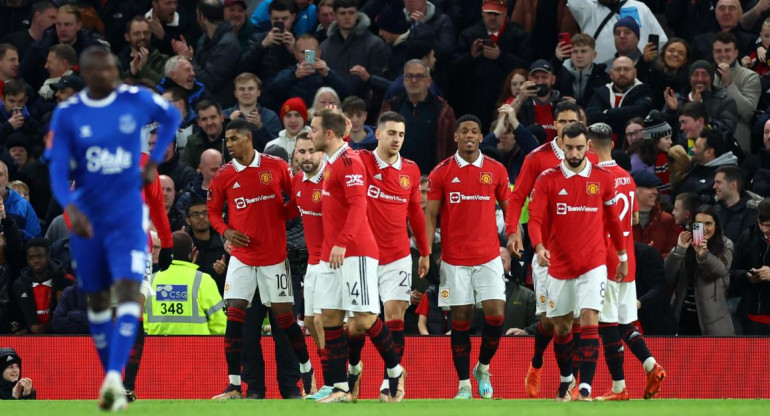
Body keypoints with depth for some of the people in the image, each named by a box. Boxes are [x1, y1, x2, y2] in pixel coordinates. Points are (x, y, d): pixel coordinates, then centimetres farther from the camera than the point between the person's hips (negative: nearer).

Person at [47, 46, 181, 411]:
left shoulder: (136, 100, -4)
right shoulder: (67, 115, -5)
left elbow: (171, 117, 18)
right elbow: (58, 171, -8)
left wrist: (154, 162, 7)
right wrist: (71, 209, -27)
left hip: (127, 218, -1)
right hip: (87, 220, 1)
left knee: (128, 291, -18)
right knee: (97, 300, 9)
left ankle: (114, 378, -29)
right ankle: (111, 382, 21)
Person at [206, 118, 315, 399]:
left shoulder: (277, 167, -5)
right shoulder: (223, 176, 0)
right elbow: (213, 210, 10)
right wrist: (226, 231, -8)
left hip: (274, 255, -2)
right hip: (241, 257, 2)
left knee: (284, 315, 3)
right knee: (234, 314, -7)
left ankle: (307, 370, 25)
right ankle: (234, 385, -4)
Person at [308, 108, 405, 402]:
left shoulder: (348, 161, -12)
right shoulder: (330, 163, 16)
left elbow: (358, 206, -21)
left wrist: (342, 243, -29)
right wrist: (331, 246, 15)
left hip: (355, 252, -9)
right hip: (332, 253, 10)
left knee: (364, 318, -10)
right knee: (330, 317, 3)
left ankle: (395, 371, 10)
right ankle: (340, 388, 4)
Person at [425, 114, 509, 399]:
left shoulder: (496, 170, 3)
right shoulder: (442, 172, 0)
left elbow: (508, 208, 11)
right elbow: (430, 214, 0)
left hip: (489, 256, 1)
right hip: (454, 258, -1)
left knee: (496, 313, -9)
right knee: (460, 318, 1)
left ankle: (483, 367, 15)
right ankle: (464, 384, 7)